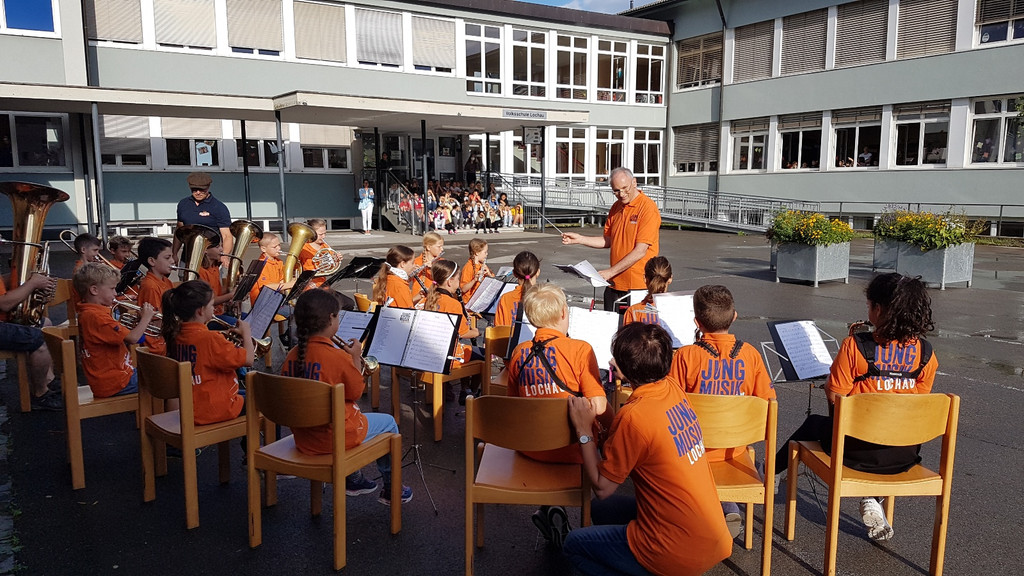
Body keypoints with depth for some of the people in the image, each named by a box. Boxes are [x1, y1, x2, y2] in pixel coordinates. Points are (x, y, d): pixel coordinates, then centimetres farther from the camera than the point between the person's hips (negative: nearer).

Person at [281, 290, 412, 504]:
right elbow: (356, 392, -9)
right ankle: (391, 489, 28)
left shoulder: (292, 356, -4)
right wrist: (355, 358, 1)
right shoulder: (339, 357, -23)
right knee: (388, 422, 17)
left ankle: (353, 480, 44)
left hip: (302, 438, 7)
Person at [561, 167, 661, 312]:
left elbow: (640, 251, -18)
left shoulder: (648, 207, -12)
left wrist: (610, 271, -19)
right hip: (615, 283, 6)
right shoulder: (616, 208, 12)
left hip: (638, 284, -6)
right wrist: (579, 239, 6)